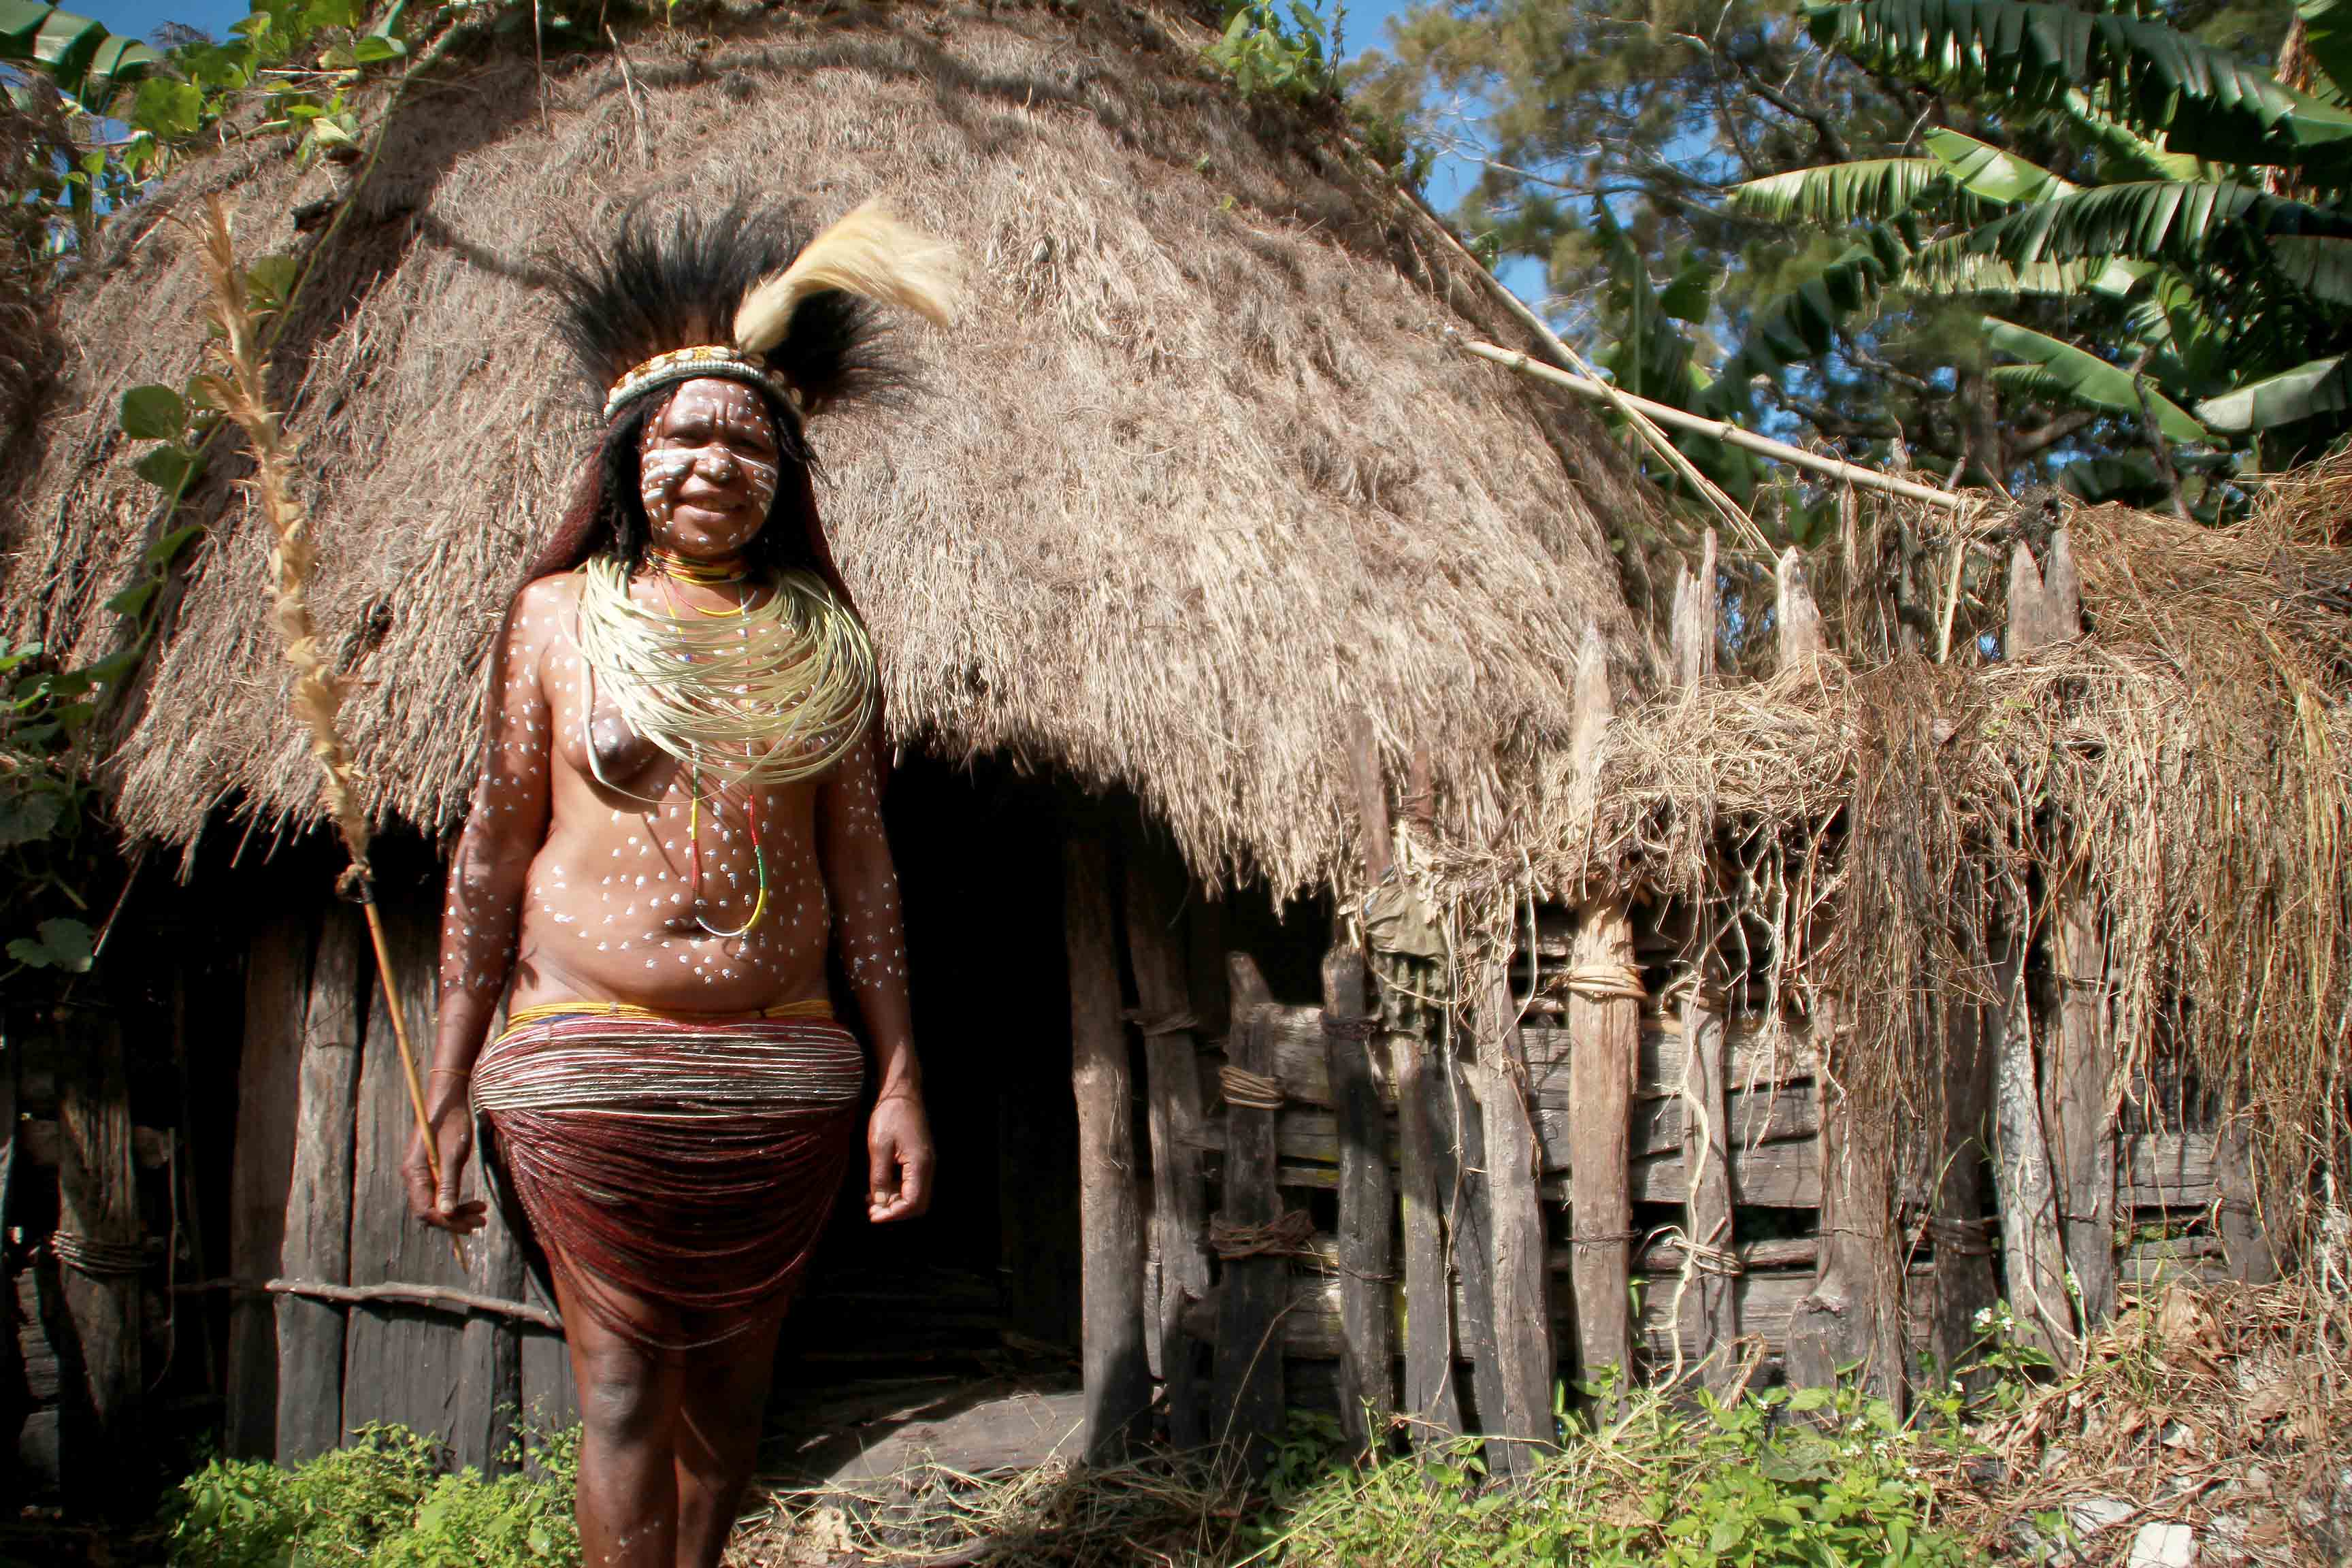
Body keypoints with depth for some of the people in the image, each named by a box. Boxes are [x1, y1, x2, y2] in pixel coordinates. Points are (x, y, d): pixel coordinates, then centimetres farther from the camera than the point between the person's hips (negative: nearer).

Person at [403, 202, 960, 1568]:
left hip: (784, 1066, 2)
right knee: (625, 1380, -2)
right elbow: (491, 856, 3)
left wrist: (899, 1078, 4)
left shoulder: (825, 639, 6)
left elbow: (862, 867, 8)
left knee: (731, 1384, 11)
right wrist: (446, 1095, 1)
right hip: (588, 1061, -2)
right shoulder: (560, 618, 2)